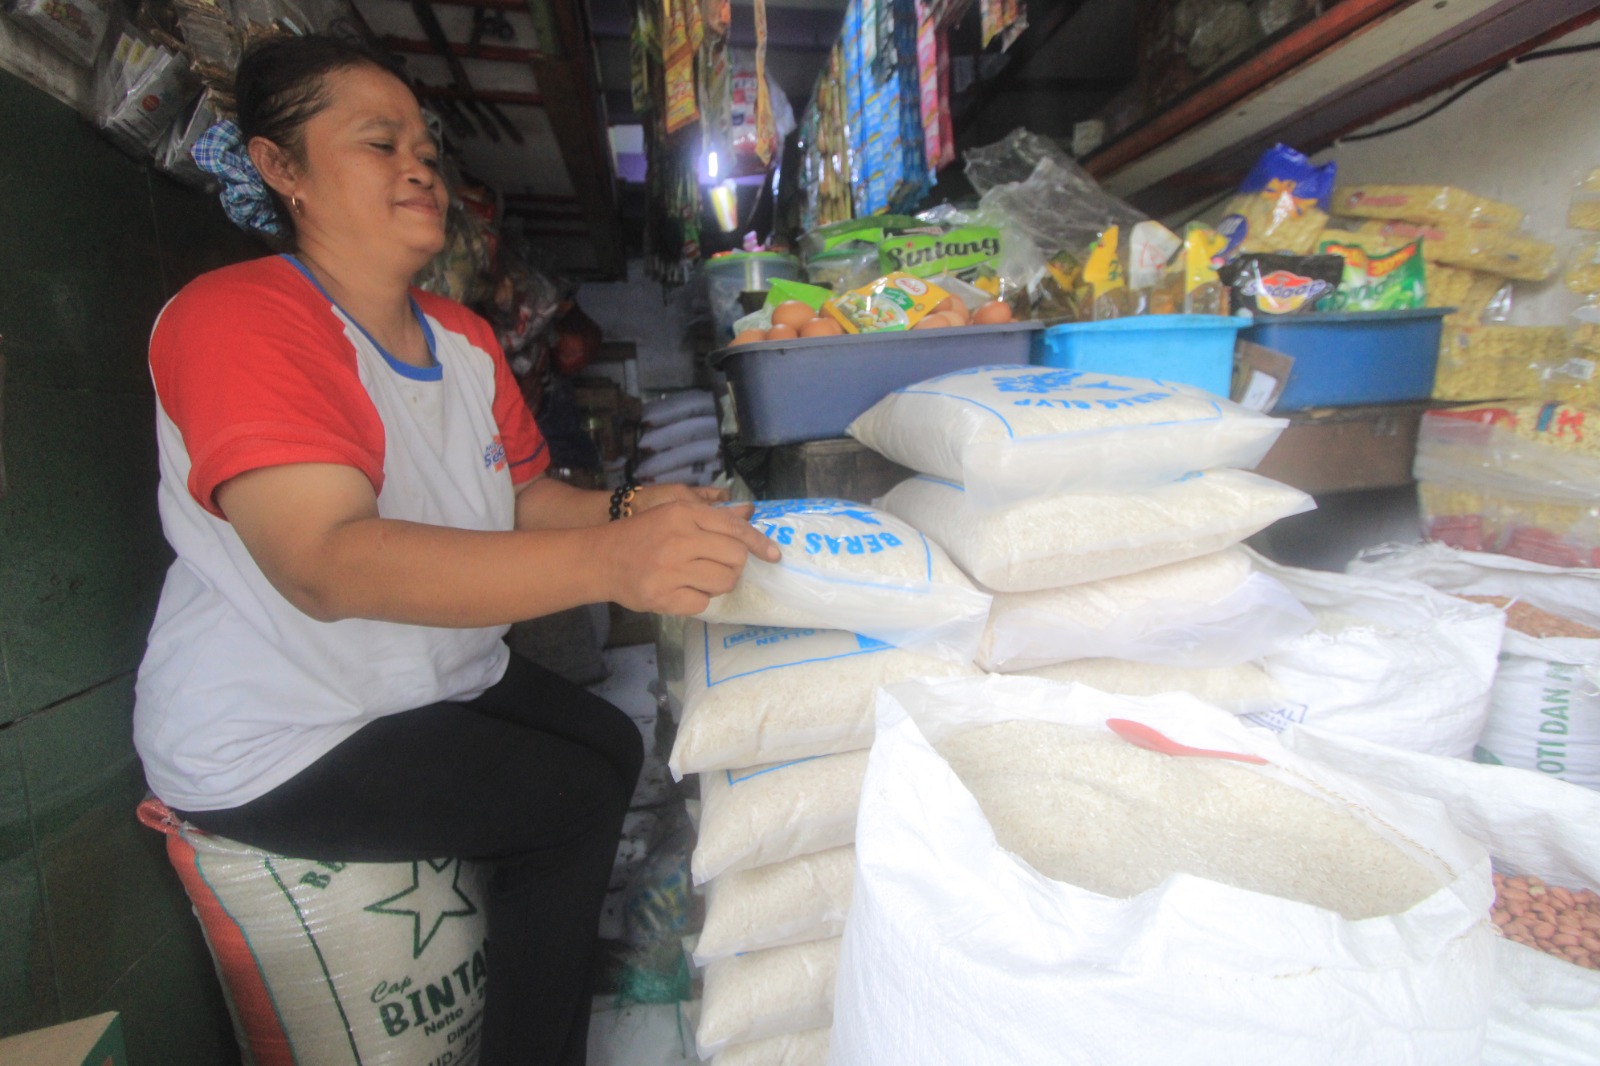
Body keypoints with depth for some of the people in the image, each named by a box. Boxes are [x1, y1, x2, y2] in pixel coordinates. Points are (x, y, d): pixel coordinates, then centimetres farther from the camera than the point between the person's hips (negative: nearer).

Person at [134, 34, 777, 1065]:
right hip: (276, 739, -7)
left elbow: (524, 495, 6)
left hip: (441, 682, 7)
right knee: (582, 799, -12)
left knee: (616, 743, 1)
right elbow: (325, 561, -36)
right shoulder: (235, 317, -20)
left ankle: (562, 969, 24)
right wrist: (608, 563, -49)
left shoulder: (463, 336, 5)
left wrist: (630, 511, -15)